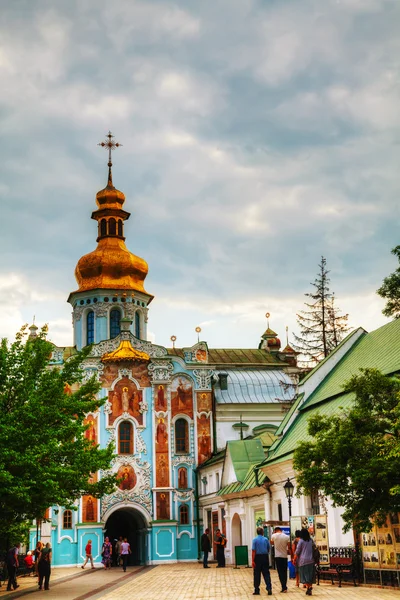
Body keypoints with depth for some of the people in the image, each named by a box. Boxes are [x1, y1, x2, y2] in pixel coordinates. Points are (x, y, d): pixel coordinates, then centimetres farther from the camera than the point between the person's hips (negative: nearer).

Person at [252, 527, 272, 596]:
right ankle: (269, 588, -5)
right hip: (265, 557, 2)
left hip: (257, 557, -2)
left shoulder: (255, 540, -6)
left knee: (257, 575, 5)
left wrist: (252, 561, -12)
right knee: (266, 573, 5)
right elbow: (269, 548, 9)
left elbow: (253, 551, -11)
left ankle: (256, 590, 8)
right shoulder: (266, 539, 2)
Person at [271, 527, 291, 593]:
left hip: (277, 556, -1)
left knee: (280, 572, 1)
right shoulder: (287, 537, -3)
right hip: (285, 556, 2)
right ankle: (284, 587, 16)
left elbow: (272, 543, 16)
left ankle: (284, 588, -6)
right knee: (284, 572, 12)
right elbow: (289, 548, -2)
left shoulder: (274, 536, -4)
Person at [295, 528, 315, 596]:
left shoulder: (301, 541, -6)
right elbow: (313, 550, 10)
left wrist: (294, 559, 4)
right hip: (311, 560, 4)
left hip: (303, 560, -4)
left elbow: (297, 551, -5)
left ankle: (308, 587, -19)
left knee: (304, 575, -1)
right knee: (310, 575, 8)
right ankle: (310, 590, 4)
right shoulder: (311, 541, 7)